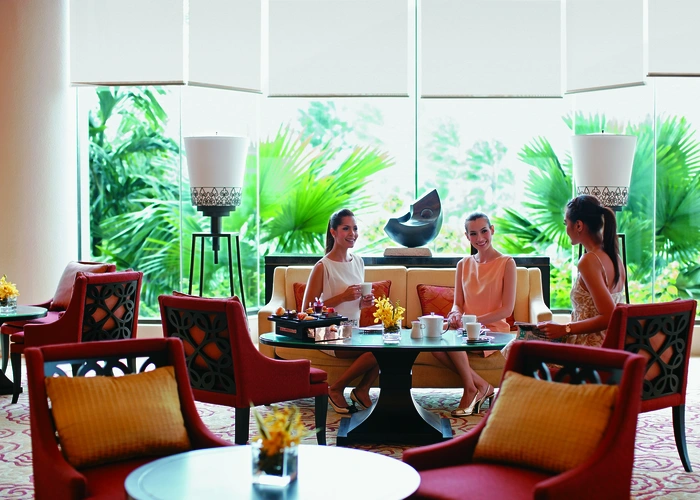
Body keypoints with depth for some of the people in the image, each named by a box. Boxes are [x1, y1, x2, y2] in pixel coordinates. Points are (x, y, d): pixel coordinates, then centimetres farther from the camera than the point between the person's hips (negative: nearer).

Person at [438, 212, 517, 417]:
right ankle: (482, 386, -13)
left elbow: (507, 309, -9)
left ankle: (471, 388, -10)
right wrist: (456, 314, -14)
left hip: (494, 330, -5)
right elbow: (457, 303, 12)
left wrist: (472, 320, -19)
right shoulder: (463, 265, 12)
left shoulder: (506, 263, -4)